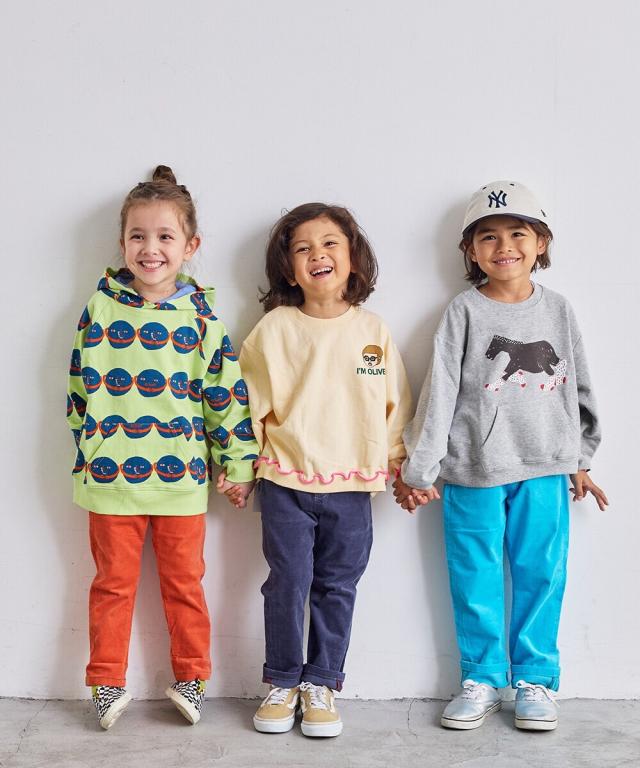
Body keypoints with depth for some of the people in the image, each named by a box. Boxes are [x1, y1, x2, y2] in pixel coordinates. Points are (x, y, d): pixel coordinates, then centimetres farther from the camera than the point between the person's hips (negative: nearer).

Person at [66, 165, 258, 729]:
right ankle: (108, 683, 24)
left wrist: (238, 465, 2)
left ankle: (191, 679, 26)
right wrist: (84, 454, 9)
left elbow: (227, 392, 2)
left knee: (184, 582, 11)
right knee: (113, 582, 11)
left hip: (180, 476, 0)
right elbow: (80, 386, 8)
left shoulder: (199, 316, 0)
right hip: (110, 475, 0)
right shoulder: (101, 308, 1)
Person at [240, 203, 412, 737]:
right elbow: (251, 401, 3)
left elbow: (395, 404, 10)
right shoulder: (274, 329, -2)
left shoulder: (373, 331, 3)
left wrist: (402, 464, 10)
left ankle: (322, 683, 23)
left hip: (352, 484, 2)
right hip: (286, 480, -1)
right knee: (288, 583, 4)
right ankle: (283, 683, 20)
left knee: (337, 588, 9)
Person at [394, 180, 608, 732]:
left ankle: (536, 680, 21)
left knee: (541, 575, 7)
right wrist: (419, 470, -7)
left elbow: (579, 387, 13)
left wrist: (581, 460, 16)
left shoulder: (558, 310, 6)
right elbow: (440, 392, -5)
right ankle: (482, 680, 21)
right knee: (476, 580, 6)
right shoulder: (465, 312, -2)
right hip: (473, 472, -2)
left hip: (545, 469, 2)